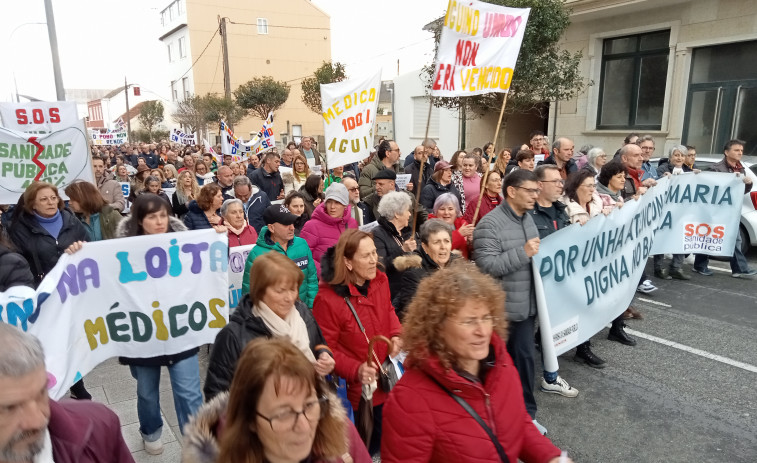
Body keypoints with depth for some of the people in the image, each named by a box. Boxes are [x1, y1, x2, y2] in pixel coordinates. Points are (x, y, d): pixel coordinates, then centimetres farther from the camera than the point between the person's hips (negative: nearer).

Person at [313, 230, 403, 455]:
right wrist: (355, 370, -32)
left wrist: (396, 334, -4)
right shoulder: (327, 299, -25)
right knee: (369, 448, 13)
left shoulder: (380, 280, -4)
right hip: (358, 390, -6)